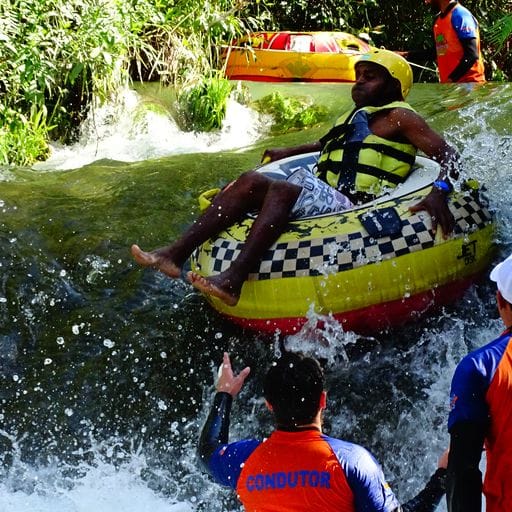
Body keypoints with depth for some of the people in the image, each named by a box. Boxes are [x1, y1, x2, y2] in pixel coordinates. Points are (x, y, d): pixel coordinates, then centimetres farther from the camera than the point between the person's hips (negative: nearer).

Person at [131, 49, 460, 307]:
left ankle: (234, 280, -48)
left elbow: (450, 156, -7)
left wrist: (439, 191, -26)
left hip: (352, 208, -9)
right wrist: (288, 153, 48)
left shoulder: (399, 117, 5)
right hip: (326, 200, 9)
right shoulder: (356, 118, 31)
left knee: (281, 190, -32)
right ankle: (176, 254, -20)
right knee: (252, 181, -7)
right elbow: (327, 144, 53)